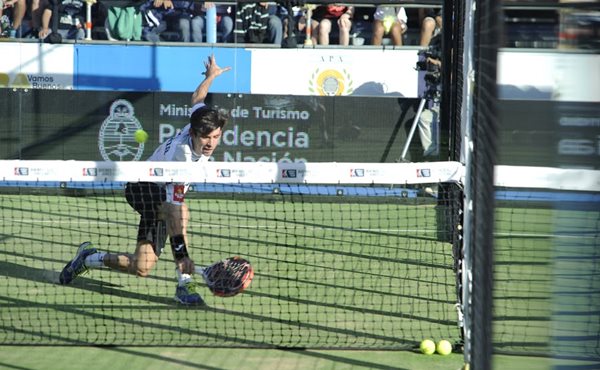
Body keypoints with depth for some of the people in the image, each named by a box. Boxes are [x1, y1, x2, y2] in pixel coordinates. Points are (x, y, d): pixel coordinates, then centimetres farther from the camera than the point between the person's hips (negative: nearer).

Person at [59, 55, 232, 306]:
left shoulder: (198, 121, -16)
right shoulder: (182, 157, -37)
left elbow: (196, 99, 8)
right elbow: (175, 210, -42)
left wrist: (211, 75, 28)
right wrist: (182, 252, -48)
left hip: (159, 193, 8)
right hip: (142, 188, -8)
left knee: (141, 268, -4)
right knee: (181, 210, -41)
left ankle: (88, 258, 19)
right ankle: (184, 284, -33)